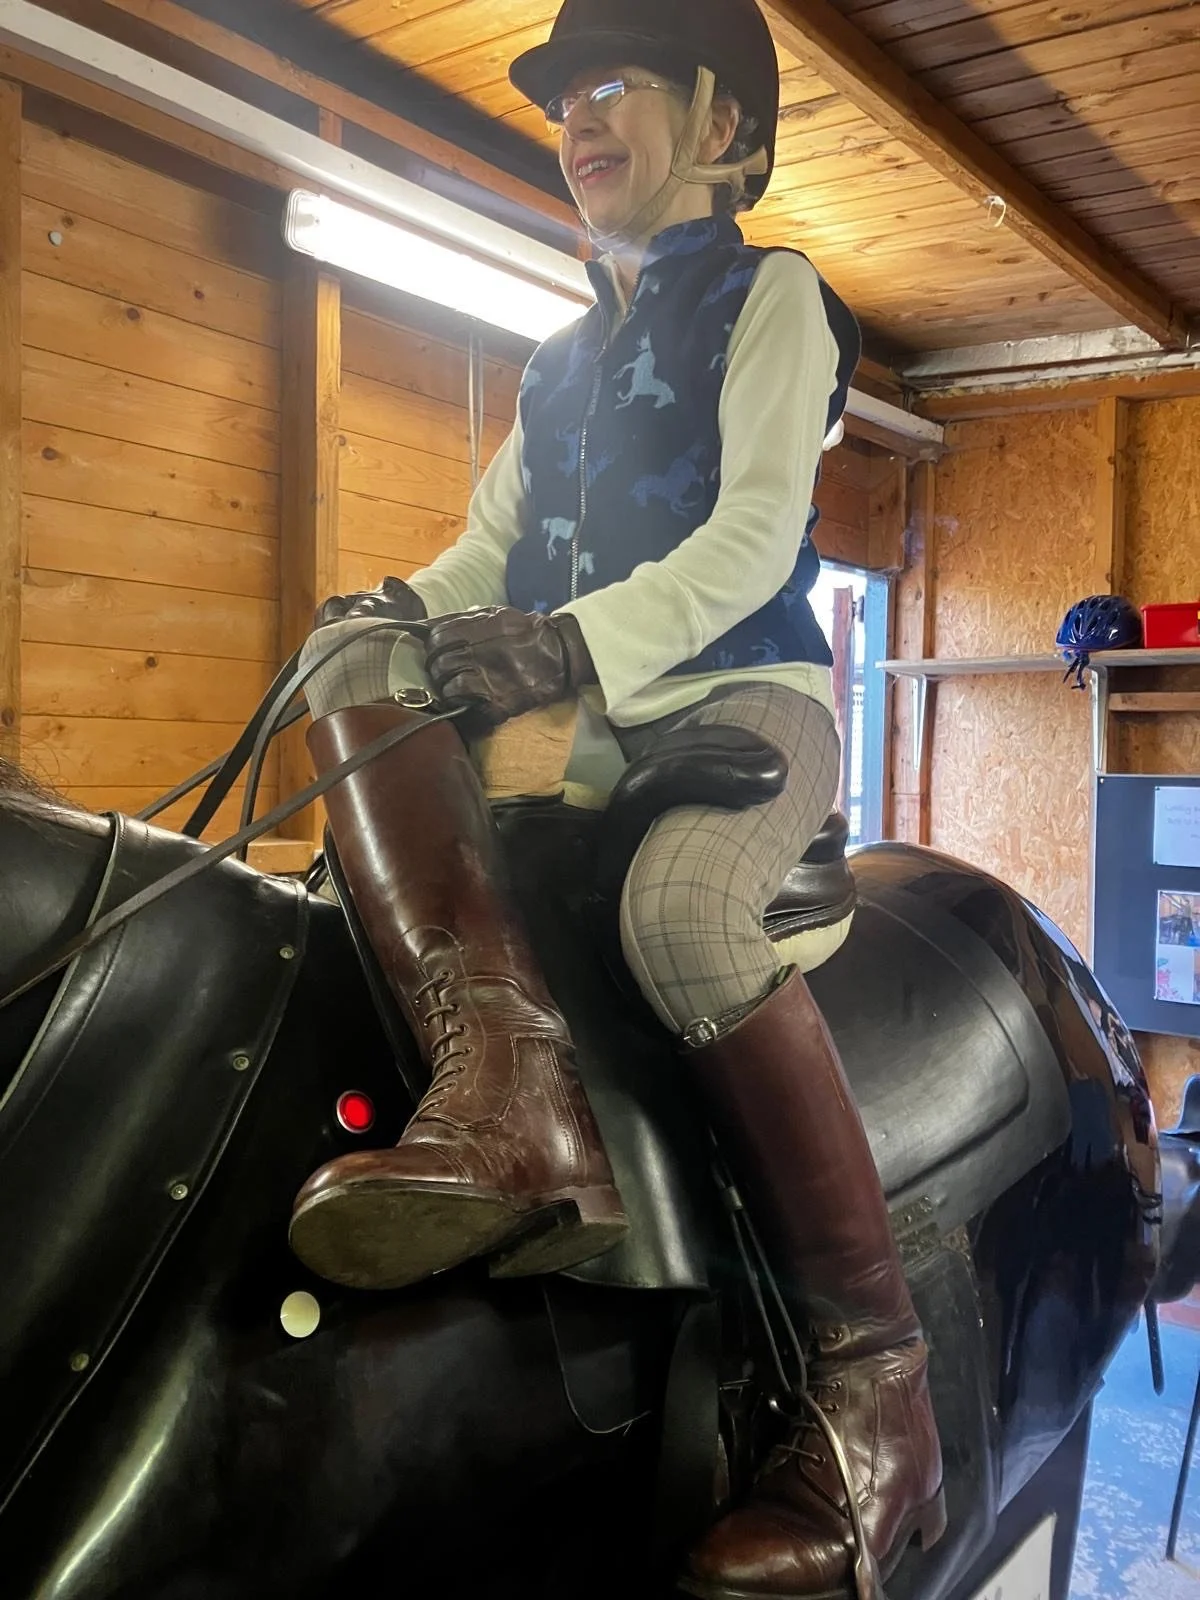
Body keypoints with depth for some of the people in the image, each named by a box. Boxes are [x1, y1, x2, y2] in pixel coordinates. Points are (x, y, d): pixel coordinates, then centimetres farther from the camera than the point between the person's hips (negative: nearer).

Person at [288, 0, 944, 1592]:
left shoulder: (768, 296, 7)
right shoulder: (561, 360, 27)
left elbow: (756, 534, -8)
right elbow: (493, 542, 19)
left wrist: (578, 640, -23)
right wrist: (410, 607, -5)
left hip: (743, 692, -6)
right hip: (585, 717, 6)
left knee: (680, 908, -38)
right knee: (356, 669, -21)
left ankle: (879, 1379, -26)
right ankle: (508, 1074, -42)